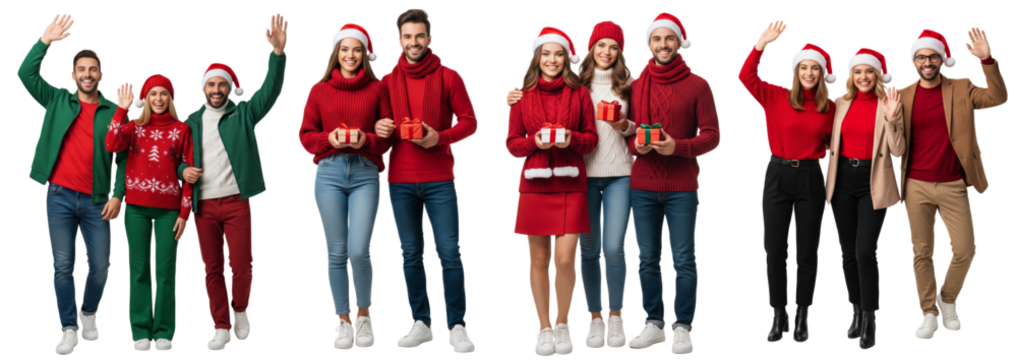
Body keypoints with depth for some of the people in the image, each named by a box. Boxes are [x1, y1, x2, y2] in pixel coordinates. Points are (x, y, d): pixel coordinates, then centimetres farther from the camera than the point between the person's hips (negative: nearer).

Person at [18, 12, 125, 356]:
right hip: (60, 197, 0)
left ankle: (89, 312, 30)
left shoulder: (114, 111, 5)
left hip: (97, 201, 0)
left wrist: (118, 194, -7)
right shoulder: (57, 100, 7)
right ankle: (69, 329, 9)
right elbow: (26, 74, -4)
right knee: (62, 266, -1)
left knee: (100, 267, 2)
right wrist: (45, 42, -15)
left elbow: (123, 157, 3)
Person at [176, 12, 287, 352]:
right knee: (212, 269, 4)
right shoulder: (190, 121, 12)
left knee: (241, 265, -7)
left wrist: (278, 51, -23)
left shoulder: (243, 114, 4)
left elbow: (270, 90, -10)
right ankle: (221, 327, 12)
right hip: (203, 206, 2)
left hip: (237, 201, -2)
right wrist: (183, 170, -7)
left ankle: (240, 310, 20)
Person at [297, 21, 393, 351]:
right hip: (329, 172, 1)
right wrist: (330, 139, -9)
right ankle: (343, 322, 15)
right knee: (337, 252, 2)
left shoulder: (377, 89, 8)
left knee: (359, 251, -12)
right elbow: (304, 135, 9)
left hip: (366, 172, -1)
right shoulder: (319, 90, 10)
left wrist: (366, 139, -12)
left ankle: (364, 316, 10)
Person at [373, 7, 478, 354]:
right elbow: (378, 122, 16)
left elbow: (470, 121, -1)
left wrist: (440, 137, -17)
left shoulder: (448, 77, 0)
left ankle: (457, 327, 0)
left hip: (439, 180, -3)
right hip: (400, 180, 3)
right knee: (411, 254, 7)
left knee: (450, 253, -6)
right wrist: (378, 128, -7)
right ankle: (420, 324, 16)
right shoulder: (388, 81, 8)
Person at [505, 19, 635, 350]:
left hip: (619, 174, -1)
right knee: (590, 248, 6)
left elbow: (641, 129, 11)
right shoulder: (575, 84, 4)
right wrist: (515, 101, -8)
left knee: (613, 247, -7)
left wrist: (625, 126, -11)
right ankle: (595, 319, 17)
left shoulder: (628, 84, 6)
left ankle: (615, 316, 10)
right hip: (584, 174, 1)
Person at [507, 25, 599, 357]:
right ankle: (544, 328, 17)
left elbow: (591, 138, 7)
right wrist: (535, 142, -11)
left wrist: (572, 139, -12)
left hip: (570, 186, -1)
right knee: (539, 259, 4)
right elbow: (512, 143, 7)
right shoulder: (523, 96, 6)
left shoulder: (579, 93, 5)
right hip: (534, 185, 1)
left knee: (565, 259, -7)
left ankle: (563, 325, 12)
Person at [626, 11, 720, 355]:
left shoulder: (698, 85, 0)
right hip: (642, 187, 3)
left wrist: (677, 146, -17)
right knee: (648, 260, 7)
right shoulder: (636, 85, 8)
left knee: (684, 260, -2)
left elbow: (712, 136, -3)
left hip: (682, 188, -3)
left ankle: (682, 328, 5)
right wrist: (635, 145, -9)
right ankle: (653, 324, 17)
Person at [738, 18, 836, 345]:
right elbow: (746, 77, -16)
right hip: (777, 175, -1)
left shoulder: (829, 106, 2)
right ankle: (778, 317, 16)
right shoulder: (775, 96, -4)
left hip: (810, 178, 1)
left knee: (806, 251, 8)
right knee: (775, 250, 4)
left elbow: (832, 142, 12)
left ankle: (801, 318, 19)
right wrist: (761, 45, -26)